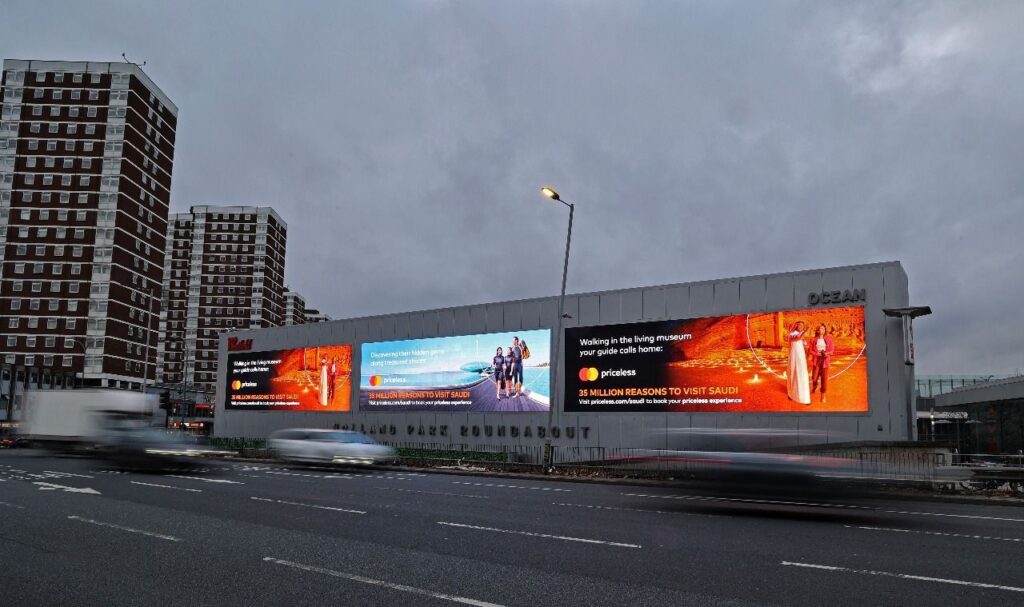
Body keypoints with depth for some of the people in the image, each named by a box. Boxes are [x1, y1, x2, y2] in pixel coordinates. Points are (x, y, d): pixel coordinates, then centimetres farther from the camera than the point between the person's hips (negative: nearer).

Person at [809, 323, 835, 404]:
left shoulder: (828, 339, 3)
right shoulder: (814, 340, 1)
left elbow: (832, 350, 4)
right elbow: (810, 350, 3)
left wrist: (827, 353, -15)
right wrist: (816, 354, -15)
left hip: (825, 360, 1)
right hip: (816, 360, 0)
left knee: (824, 378, 0)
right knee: (814, 378, -4)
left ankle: (823, 395, 12)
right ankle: (814, 386, 32)